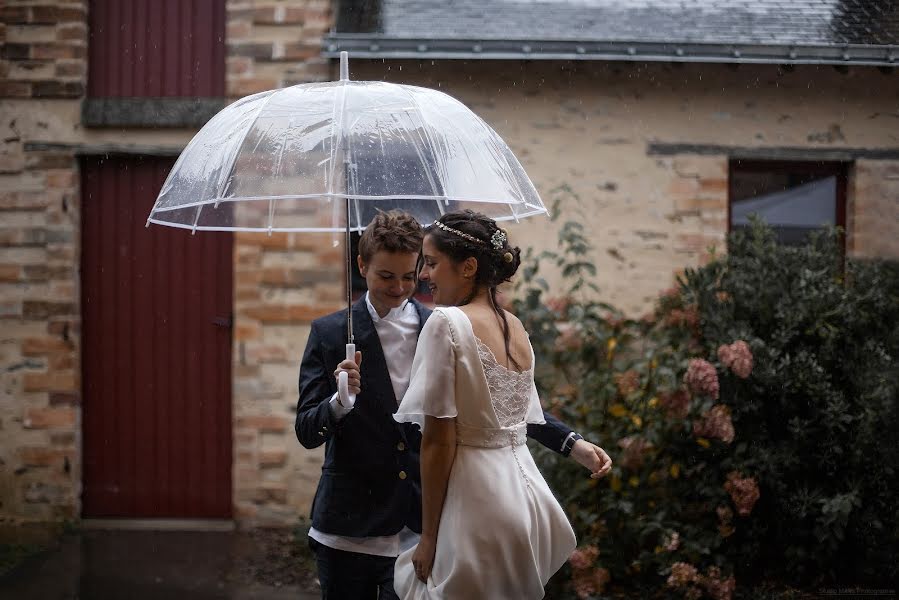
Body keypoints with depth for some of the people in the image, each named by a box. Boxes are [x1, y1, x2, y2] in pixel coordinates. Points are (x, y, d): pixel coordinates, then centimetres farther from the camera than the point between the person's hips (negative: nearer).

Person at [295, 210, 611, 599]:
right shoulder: (329, 333, 0)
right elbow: (306, 432, -3)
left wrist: (571, 443, -3)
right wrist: (340, 400, -24)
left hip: (420, 530, 0)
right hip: (349, 531, 0)